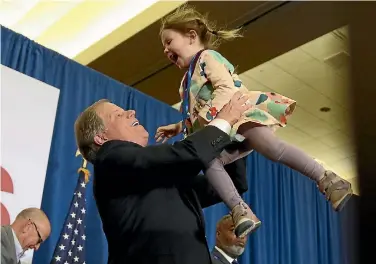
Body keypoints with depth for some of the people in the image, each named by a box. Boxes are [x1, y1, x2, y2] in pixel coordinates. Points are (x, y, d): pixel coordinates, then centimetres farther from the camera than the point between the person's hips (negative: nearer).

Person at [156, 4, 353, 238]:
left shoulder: (208, 57, 1)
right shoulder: (189, 77, 30)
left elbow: (227, 89, -16)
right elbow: (196, 114, 39)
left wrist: (206, 117, -23)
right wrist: (178, 127, 29)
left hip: (242, 116, -8)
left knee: (270, 145, -32)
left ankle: (327, 180, -26)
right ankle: (241, 212, -34)